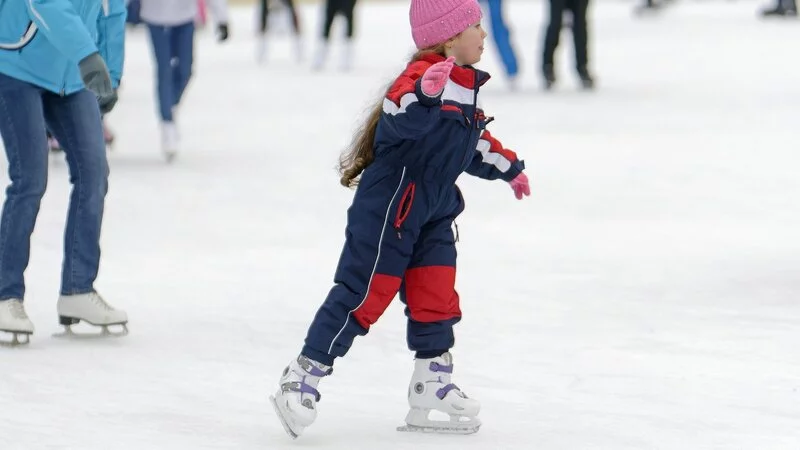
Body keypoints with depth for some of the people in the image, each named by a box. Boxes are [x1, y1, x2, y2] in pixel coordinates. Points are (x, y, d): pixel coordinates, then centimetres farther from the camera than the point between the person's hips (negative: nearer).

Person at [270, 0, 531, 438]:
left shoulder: (465, 85, 12)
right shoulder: (424, 73, -19)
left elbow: (475, 141, 29)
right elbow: (399, 119, -38)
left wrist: (508, 167, 35)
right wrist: (426, 91, -55)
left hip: (432, 213, 9)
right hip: (389, 207, -9)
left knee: (437, 299, 9)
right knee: (365, 294, -8)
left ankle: (432, 384, 19)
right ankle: (303, 375, -2)